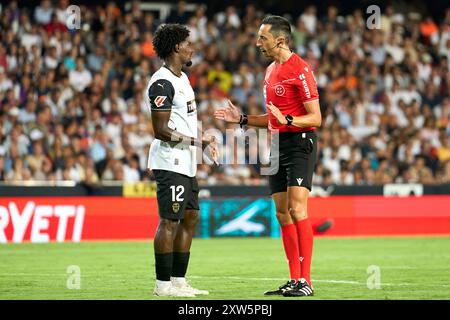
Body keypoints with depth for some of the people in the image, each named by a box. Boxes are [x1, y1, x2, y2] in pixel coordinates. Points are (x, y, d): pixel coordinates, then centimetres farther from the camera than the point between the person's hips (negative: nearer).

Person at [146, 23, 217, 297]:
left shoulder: (182, 78, 16)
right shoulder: (162, 83, -16)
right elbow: (161, 130, -19)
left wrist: (203, 143, 19)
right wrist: (197, 142, -21)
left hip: (186, 163, 11)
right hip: (170, 163, -11)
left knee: (191, 218, 12)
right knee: (170, 221, -7)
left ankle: (178, 280, 18)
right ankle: (163, 284, -2)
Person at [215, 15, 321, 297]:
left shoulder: (300, 70, -13)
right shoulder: (271, 70, 16)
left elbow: (316, 117, -15)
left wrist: (288, 120, -29)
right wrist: (242, 119, 17)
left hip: (300, 144, -9)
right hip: (278, 146, 9)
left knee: (297, 209, -15)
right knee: (282, 213, 6)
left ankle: (306, 281, -15)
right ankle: (294, 280, 9)